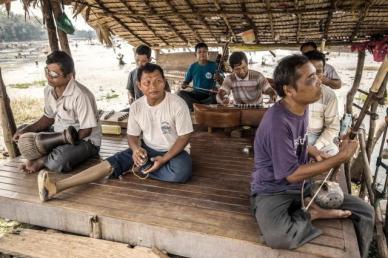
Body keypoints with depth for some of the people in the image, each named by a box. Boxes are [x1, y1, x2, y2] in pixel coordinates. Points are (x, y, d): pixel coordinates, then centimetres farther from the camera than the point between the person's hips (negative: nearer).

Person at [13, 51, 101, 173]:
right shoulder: (49, 90, -3)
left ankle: (42, 161, -1)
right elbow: (49, 117, 12)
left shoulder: (80, 95, -28)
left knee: (58, 161, -35)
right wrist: (27, 129, -2)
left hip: (84, 140, -8)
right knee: (23, 135, 7)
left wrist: (64, 143, -23)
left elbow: (86, 130, -22)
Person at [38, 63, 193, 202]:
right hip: (147, 149, 3)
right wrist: (136, 149, -22)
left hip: (174, 151, -3)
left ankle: (141, 168, -15)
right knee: (113, 162, -18)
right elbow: (132, 135, 2)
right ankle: (56, 187, -26)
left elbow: (184, 137, -14)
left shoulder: (177, 104, -20)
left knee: (181, 172, -37)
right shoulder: (136, 106, -7)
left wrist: (164, 159, -26)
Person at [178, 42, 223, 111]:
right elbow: (187, 80, 12)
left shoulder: (214, 65, -1)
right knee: (180, 93, -22)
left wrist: (219, 78, -28)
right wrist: (184, 84, -12)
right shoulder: (192, 66, 6)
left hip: (209, 95, -1)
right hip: (196, 94, 2)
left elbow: (223, 83, -4)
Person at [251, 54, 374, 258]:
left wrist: (316, 155, 0)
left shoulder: (302, 107, 0)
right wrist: (340, 157, -19)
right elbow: (292, 175, -22)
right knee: (278, 237, -37)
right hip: (273, 191, -7)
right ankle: (311, 213, -9)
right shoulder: (277, 121, -27)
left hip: (302, 186, 7)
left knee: (365, 212, 1)